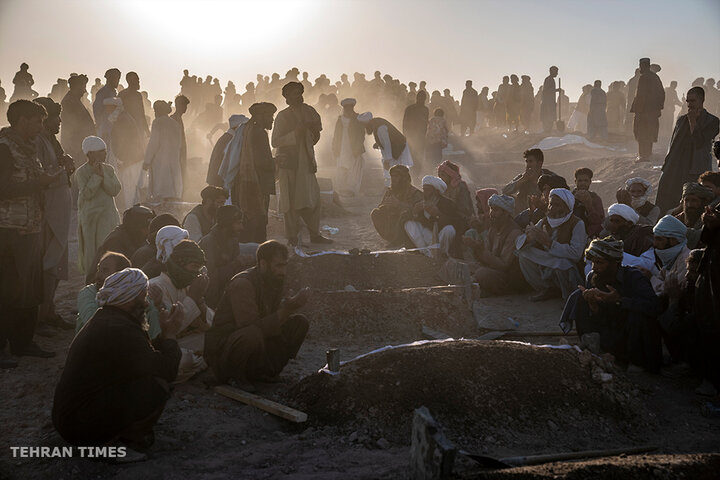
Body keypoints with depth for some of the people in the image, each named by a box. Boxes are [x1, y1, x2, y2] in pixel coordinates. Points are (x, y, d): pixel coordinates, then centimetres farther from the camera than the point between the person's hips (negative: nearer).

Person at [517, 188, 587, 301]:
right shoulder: (543, 222, 5)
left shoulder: (577, 224, -13)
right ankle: (547, 289, 3)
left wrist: (548, 242, -30)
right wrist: (529, 237, -24)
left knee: (562, 262, -37)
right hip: (545, 269, 6)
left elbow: (576, 254, -28)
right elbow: (519, 243, 1)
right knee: (523, 253, -11)